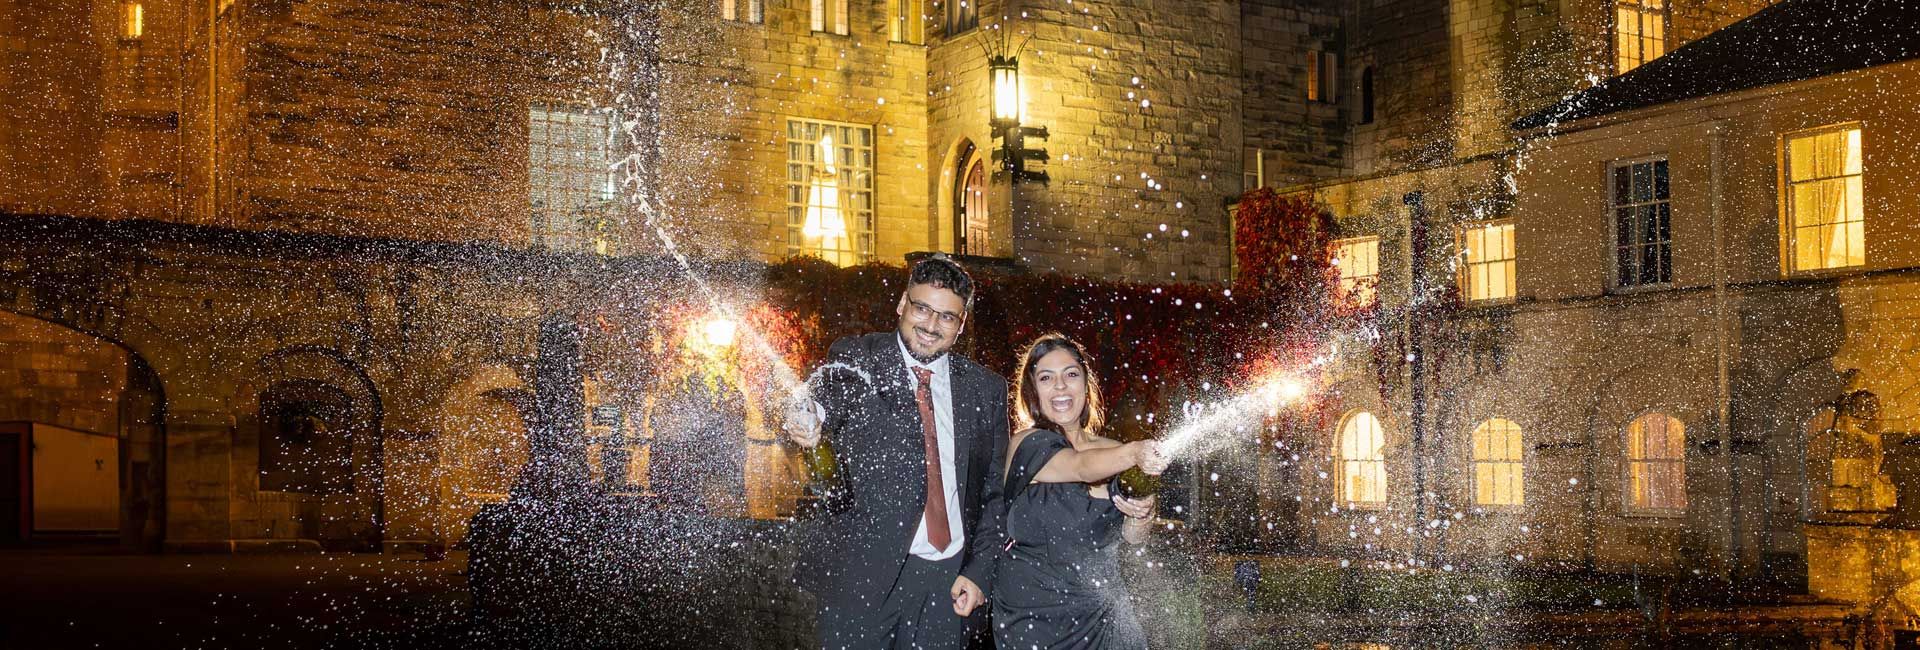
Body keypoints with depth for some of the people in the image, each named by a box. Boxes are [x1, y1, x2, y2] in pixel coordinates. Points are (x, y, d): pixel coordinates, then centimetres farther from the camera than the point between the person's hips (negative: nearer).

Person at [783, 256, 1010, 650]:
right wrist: (809, 416, -40)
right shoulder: (856, 359, 2)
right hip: (862, 577, -2)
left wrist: (979, 573, 2)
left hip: (947, 583, 3)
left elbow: (995, 490, 11)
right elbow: (832, 394, -17)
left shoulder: (986, 389, 9)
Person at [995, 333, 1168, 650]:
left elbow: (1132, 538, 9)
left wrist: (1141, 518, -14)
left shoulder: (1111, 451, 5)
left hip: (1105, 617, 5)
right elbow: (1083, 467, -32)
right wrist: (1135, 453, -50)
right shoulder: (1026, 445, -12)